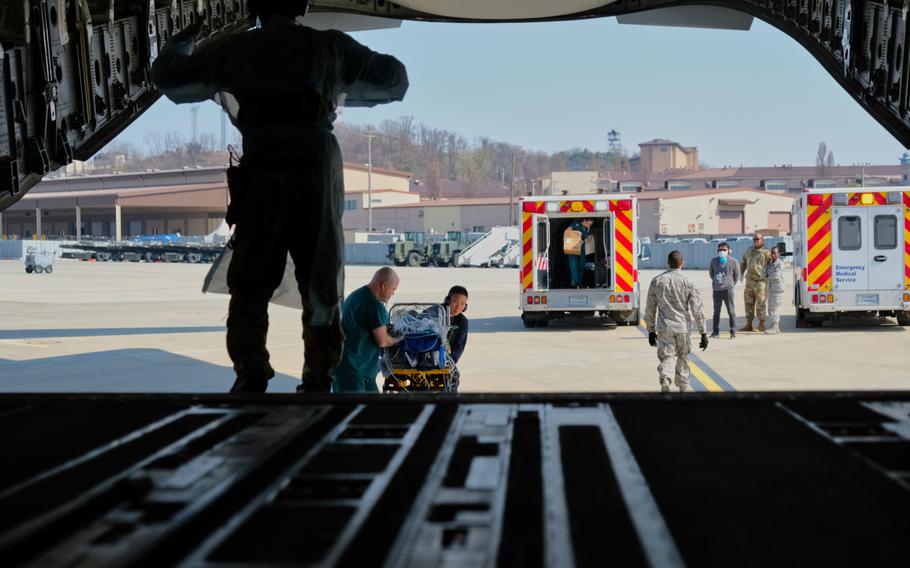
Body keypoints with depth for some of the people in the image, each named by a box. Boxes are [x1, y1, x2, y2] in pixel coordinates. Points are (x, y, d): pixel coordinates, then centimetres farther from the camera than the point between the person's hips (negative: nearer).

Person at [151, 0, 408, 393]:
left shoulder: (232, 49, 9)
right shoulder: (331, 46, 10)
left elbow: (166, 75, 20)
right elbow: (395, 79, 21)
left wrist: (184, 37, 38)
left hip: (260, 176, 0)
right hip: (318, 173, 1)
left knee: (249, 288, 8)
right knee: (321, 287, 10)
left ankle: (251, 374, -5)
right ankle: (318, 380, 5)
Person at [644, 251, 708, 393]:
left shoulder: (657, 281, 4)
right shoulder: (687, 282, -3)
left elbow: (650, 309, 9)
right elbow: (697, 309, -7)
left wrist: (651, 331, 18)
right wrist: (703, 333, -2)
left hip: (664, 327, 0)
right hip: (682, 327, 0)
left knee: (667, 357, 0)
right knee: (683, 357, 17)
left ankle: (665, 378, -29)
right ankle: (683, 388, 25)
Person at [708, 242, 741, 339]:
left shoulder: (733, 262, -6)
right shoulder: (714, 261, 2)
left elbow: (737, 275, 5)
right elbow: (711, 272, 18)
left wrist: (731, 284, 5)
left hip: (728, 290, -3)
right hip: (717, 290, 3)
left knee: (731, 311, -2)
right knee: (716, 311, 11)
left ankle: (733, 332, 2)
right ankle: (715, 331, 20)